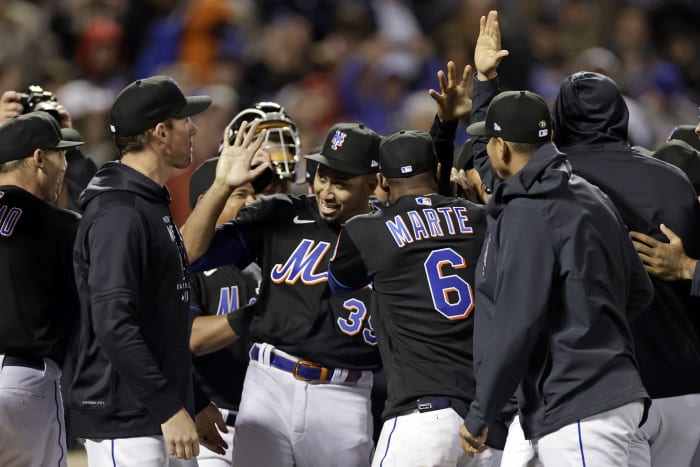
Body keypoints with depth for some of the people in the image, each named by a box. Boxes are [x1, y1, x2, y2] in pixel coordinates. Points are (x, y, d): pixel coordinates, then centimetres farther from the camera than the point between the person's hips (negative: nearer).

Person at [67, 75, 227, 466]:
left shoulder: (155, 205, 17)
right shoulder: (119, 214, -16)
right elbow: (114, 325, -25)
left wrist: (195, 402, 21)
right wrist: (170, 408, -26)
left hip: (157, 420, 10)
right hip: (124, 423, -10)